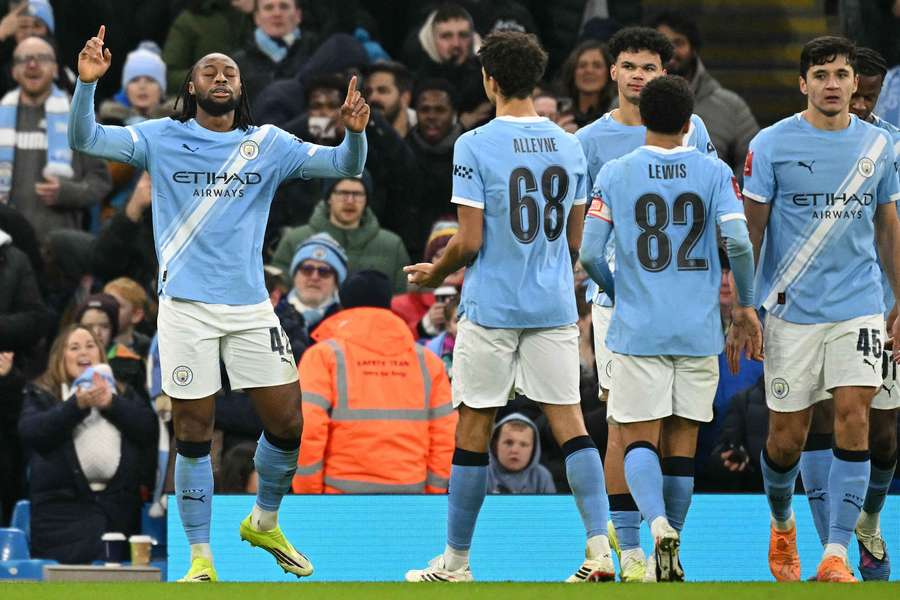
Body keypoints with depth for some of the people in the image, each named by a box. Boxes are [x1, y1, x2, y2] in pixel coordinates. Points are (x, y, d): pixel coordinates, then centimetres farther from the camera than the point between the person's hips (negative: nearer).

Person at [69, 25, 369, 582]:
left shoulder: (268, 144, 5)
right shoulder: (163, 138, 1)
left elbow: (343, 165, 2)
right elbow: (86, 139, -6)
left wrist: (354, 133, -21)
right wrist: (87, 82, -23)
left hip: (251, 307, 2)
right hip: (186, 307, -2)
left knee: (287, 422, 2)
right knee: (194, 433, 0)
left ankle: (264, 523, 28)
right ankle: (200, 560, 10)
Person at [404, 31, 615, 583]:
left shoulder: (475, 145, -10)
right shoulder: (570, 146, 5)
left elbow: (469, 241, -11)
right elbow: (574, 241, 12)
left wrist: (435, 273, 9)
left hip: (492, 308, -4)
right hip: (554, 306, 4)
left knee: (474, 429, 4)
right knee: (569, 423, 3)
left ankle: (457, 560, 11)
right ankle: (601, 548, -9)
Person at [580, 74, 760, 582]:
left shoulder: (615, 174, 0)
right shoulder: (714, 172, 0)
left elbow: (590, 255, -4)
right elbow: (738, 241, -11)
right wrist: (746, 305, 3)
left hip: (638, 330, -1)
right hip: (699, 329, 1)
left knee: (640, 441, 0)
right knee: (682, 444, 10)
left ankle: (659, 523, -27)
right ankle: (671, 559, 13)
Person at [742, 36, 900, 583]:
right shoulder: (772, 144, -4)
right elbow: (749, 230, -1)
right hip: (792, 310, -2)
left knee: (854, 419, -13)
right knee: (788, 435, 4)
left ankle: (837, 554, -11)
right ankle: (782, 523, 35)